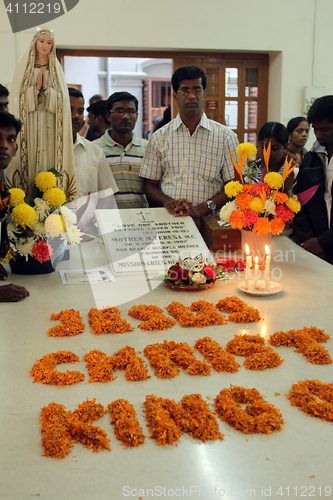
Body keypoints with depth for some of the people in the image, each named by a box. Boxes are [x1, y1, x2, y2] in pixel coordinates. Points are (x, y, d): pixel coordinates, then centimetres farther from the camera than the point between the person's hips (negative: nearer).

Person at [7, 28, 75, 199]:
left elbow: (63, 98, 4)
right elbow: (17, 97, 1)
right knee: (30, 158, -7)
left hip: (50, 125, 1)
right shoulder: (23, 68, 10)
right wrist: (36, 87, -9)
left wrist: (46, 88, -10)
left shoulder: (56, 69, 13)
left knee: (50, 157, -6)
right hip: (29, 123, -1)